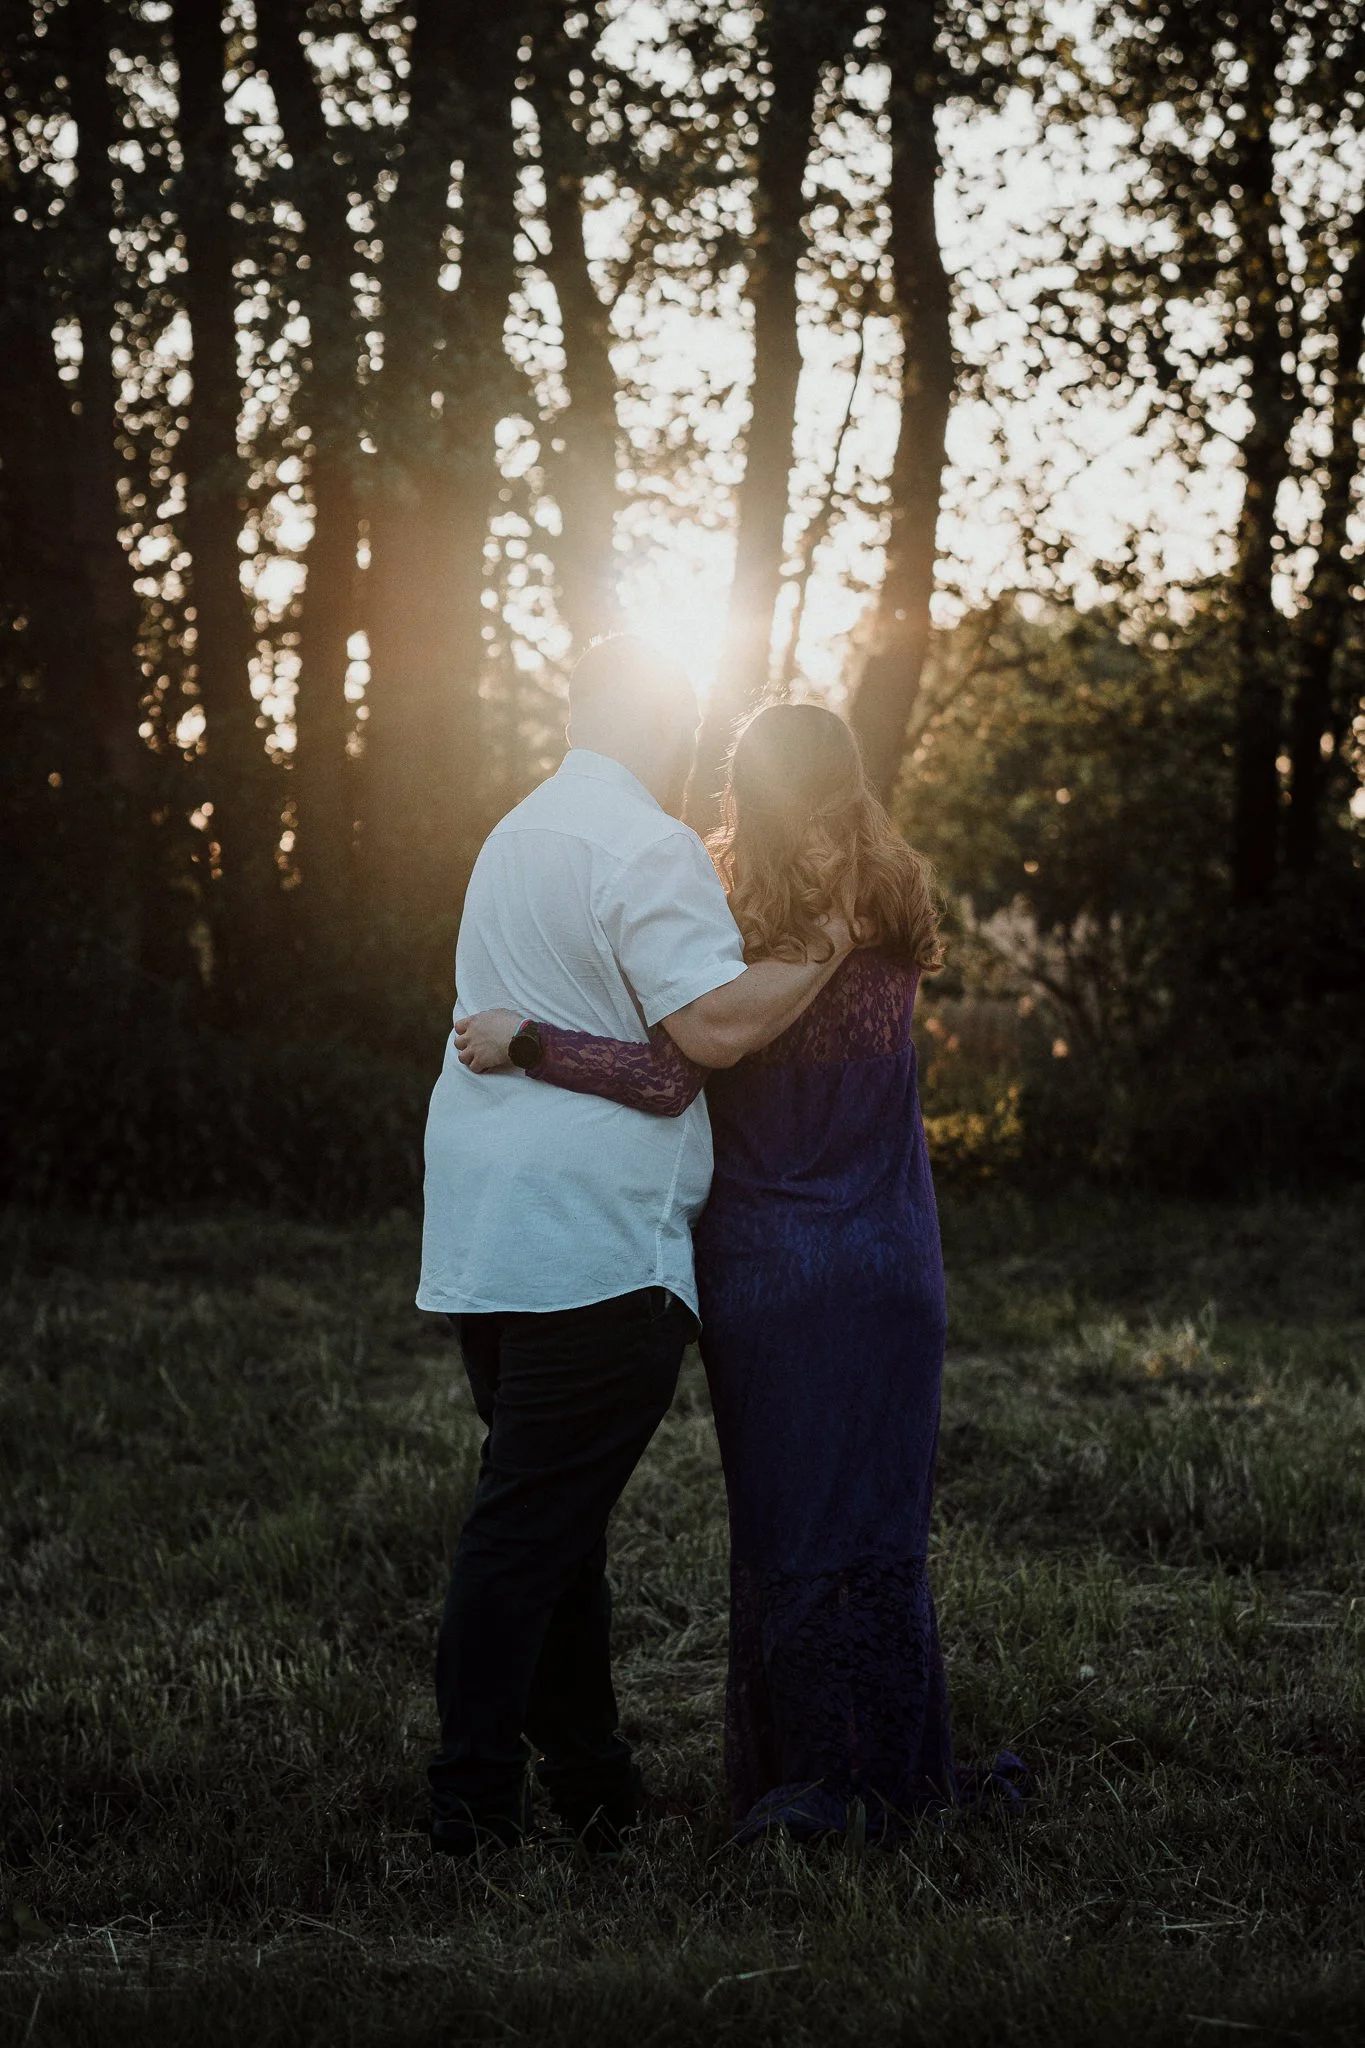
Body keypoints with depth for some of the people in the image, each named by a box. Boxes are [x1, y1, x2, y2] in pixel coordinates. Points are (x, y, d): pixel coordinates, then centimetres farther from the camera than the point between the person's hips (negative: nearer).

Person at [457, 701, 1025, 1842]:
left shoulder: (735, 924, -10)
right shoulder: (895, 924, 2)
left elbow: (669, 1080, -21)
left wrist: (526, 1043, -17)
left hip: (768, 1266, -3)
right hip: (888, 1267, 3)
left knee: (783, 1527, 5)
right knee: (880, 1521, 9)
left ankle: (800, 1775, 9)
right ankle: (894, 1777, 15)